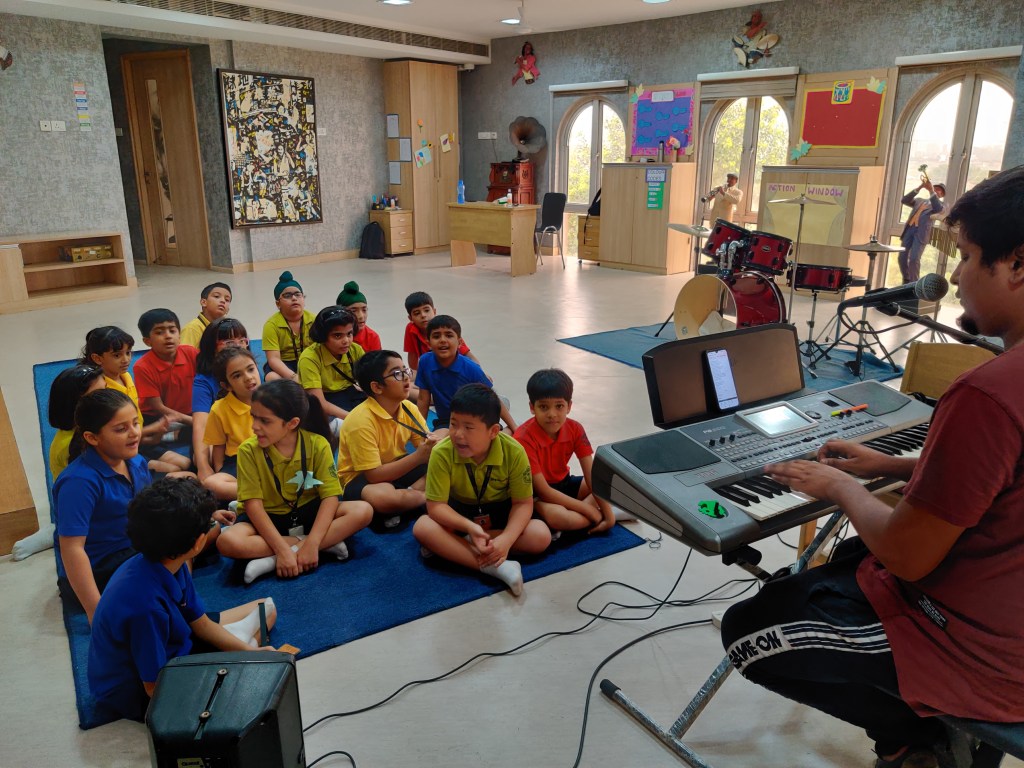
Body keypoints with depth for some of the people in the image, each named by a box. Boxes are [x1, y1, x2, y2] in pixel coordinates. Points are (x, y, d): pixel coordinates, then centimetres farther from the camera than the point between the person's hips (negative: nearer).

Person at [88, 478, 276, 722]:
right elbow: (155, 687, -27)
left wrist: (252, 651, -12)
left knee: (266, 609, 14)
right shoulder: (145, 605, -38)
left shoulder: (169, 566, -12)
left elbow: (202, 623, 1)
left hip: (169, 646, 9)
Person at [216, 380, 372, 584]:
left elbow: (330, 496, -18)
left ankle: (270, 560, -26)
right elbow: (253, 504, -19)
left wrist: (312, 544, -31)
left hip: (308, 512, 1)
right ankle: (327, 543, -23)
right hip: (268, 518, -1)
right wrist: (282, 549, -29)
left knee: (363, 510, -24)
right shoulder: (248, 450, -17)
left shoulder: (317, 444, -17)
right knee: (227, 541, -32)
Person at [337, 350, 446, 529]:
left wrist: (434, 442, -27)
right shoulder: (361, 420, -26)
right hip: (361, 479, -7)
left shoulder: (409, 408, -6)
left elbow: (425, 443, -1)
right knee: (382, 496, -41)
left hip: (397, 468, 7)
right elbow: (373, 475, -28)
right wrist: (418, 456, -31)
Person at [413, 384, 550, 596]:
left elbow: (523, 503, -17)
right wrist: (469, 527, -40)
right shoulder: (442, 453, -26)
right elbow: (435, 506, -23)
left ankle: (447, 547, -21)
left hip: (500, 511, 1)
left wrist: (506, 539, -35)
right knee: (422, 528, -30)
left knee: (541, 536, -24)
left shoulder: (514, 452, -25)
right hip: (459, 511, 0)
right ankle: (495, 567, -36)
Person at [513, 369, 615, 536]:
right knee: (557, 516, -39)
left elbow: (591, 475, -11)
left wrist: (608, 512, -22)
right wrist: (590, 511, -26)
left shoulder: (575, 429, -10)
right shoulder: (524, 439, -28)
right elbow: (543, 491, -27)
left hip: (563, 484, 7)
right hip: (534, 495, -7)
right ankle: (593, 517, -12)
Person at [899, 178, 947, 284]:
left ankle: (914, 283, -8)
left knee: (914, 259, -18)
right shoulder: (919, 200, 27)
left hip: (921, 232, -4)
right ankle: (906, 282, 14)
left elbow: (938, 209, -9)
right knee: (902, 257, -2)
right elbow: (904, 200, 13)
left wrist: (931, 190, -10)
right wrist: (919, 188, 5)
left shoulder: (940, 204, 14)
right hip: (909, 229, 4)